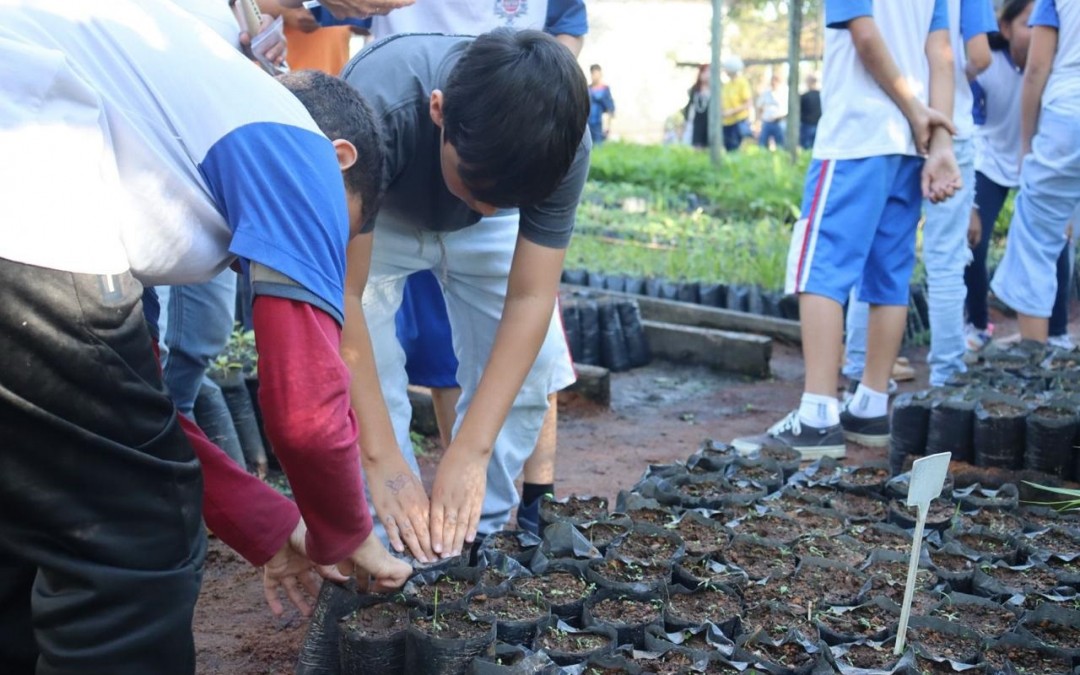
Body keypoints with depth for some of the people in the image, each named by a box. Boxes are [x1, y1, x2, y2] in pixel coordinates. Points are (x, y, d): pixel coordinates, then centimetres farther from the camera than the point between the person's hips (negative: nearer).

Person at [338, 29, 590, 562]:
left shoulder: (560, 145, -33)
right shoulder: (375, 110, -43)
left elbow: (530, 298, -30)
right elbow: (343, 296, -39)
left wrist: (470, 452, -35)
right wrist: (382, 459, -40)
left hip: (480, 235, 3)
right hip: (374, 215, -2)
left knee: (536, 361, -11)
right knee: (366, 369, -21)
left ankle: (478, 538, 7)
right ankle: (399, 550, -4)